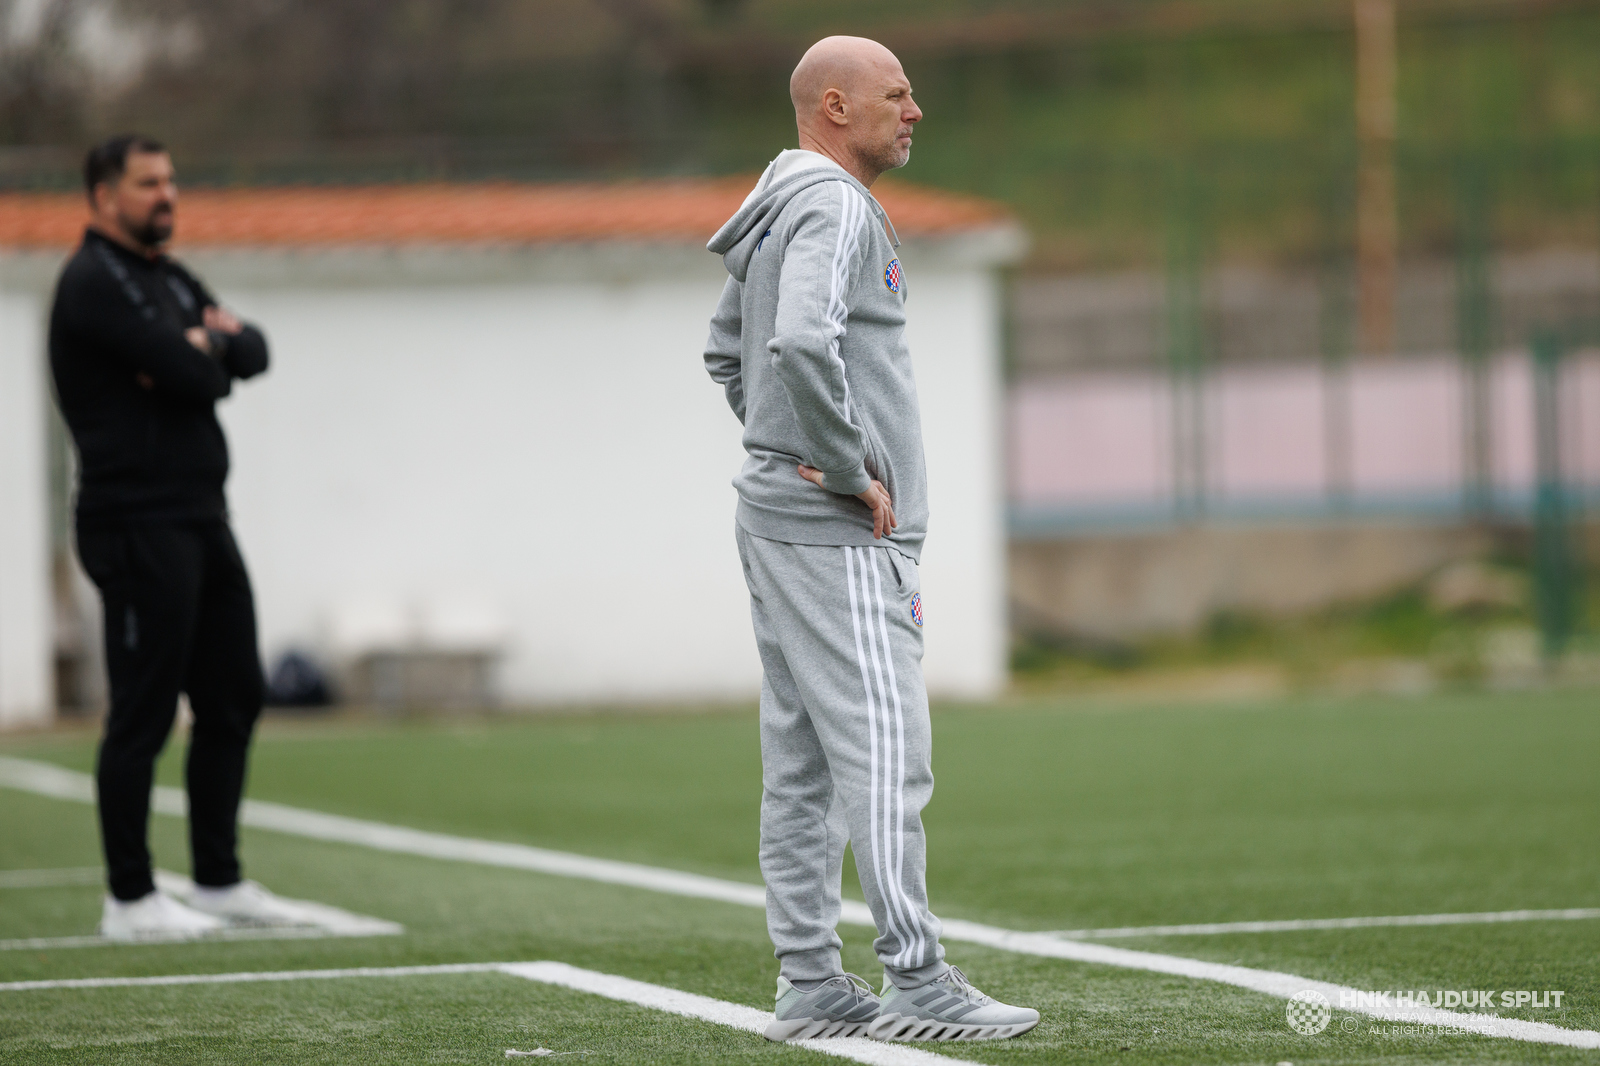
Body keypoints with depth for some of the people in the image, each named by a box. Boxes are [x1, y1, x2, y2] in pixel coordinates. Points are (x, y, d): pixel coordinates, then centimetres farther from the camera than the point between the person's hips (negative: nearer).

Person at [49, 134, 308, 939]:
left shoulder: (171, 280, 19)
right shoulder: (94, 283, -12)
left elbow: (251, 353, 9)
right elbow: (194, 376, -21)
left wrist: (213, 340, -11)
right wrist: (203, 354, 1)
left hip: (202, 518, 10)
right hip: (138, 522, -10)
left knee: (233, 699, 12)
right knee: (143, 713, -7)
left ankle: (218, 880, 19)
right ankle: (129, 900, -2)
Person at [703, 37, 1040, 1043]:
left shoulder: (780, 214, 17)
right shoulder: (835, 209, -14)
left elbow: (730, 348, 30)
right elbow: (803, 345, -31)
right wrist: (853, 470, -20)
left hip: (778, 512, 10)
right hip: (841, 536, -10)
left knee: (802, 765, 9)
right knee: (885, 758, -10)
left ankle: (811, 985, 11)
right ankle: (918, 984, -12)